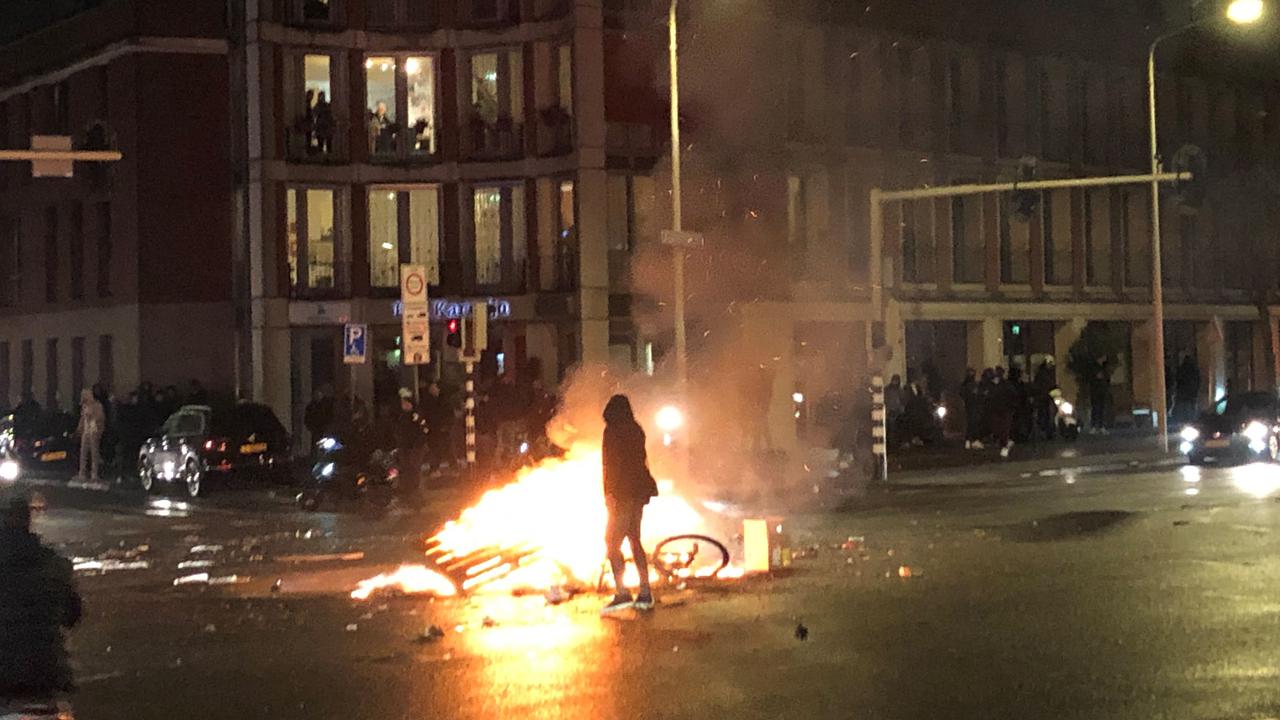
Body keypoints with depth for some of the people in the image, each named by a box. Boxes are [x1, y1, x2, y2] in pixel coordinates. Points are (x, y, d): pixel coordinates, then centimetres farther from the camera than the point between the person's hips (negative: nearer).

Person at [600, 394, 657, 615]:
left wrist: (609, 494, -17)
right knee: (634, 540, 14)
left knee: (612, 542, -8)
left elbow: (611, 464, -16)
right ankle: (645, 594, 15)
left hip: (623, 494, -8)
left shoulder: (613, 431, -9)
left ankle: (622, 594, -19)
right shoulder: (636, 430, 13)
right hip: (639, 493, 8)